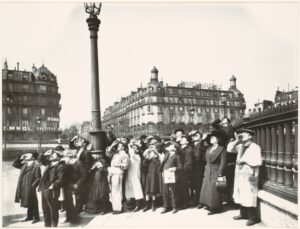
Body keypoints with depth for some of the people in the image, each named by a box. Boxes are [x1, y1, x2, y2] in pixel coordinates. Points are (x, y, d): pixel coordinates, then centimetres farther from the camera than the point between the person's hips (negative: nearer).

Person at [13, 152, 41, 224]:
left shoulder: (36, 167, -15)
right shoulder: (24, 165, 10)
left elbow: (38, 179, -16)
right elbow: (14, 164, 15)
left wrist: (32, 186, -19)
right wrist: (20, 158, 3)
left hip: (30, 189, -7)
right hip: (23, 189, 7)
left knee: (33, 204, 5)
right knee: (28, 203, 19)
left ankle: (36, 218, 19)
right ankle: (30, 216, 34)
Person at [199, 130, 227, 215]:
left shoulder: (222, 149, -8)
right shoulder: (208, 149, 12)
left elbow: (223, 163, -13)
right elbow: (207, 161, 11)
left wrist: (220, 173, -18)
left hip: (216, 172, -7)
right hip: (208, 171, 7)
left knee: (214, 190, -3)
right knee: (206, 188, 9)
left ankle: (215, 208, 9)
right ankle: (209, 205, 21)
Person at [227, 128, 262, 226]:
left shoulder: (255, 147, -10)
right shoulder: (241, 146, 12)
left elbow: (258, 162, -17)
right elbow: (229, 149, 10)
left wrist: (245, 161, -15)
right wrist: (237, 141, 0)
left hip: (249, 176, -8)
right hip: (239, 174, 8)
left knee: (249, 197, -3)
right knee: (241, 195, 15)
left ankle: (253, 218, 9)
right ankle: (243, 214, 28)